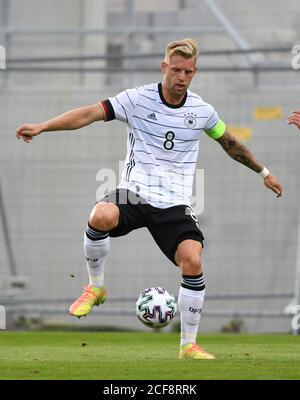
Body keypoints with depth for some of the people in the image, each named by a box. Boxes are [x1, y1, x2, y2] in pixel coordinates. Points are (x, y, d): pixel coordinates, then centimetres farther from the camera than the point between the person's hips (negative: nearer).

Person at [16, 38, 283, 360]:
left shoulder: (202, 111, 7)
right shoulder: (137, 99, -3)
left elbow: (230, 143, 25)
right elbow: (91, 113, -12)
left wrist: (263, 172, 33)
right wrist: (42, 127, -23)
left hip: (174, 205, 2)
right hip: (133, 194, -2)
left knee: (193, 262, -20)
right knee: (101, 216, -36)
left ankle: (188, 344, -2)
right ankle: (95, 287, -9)